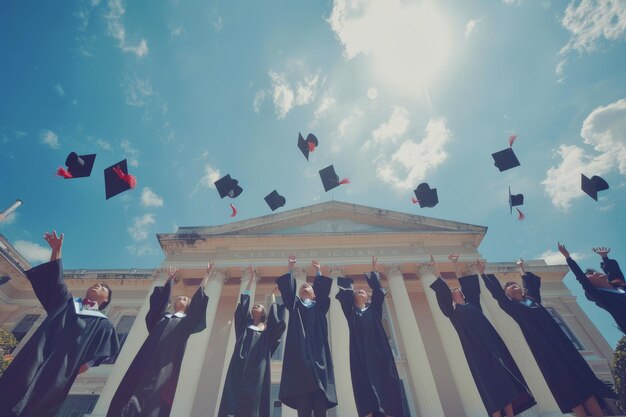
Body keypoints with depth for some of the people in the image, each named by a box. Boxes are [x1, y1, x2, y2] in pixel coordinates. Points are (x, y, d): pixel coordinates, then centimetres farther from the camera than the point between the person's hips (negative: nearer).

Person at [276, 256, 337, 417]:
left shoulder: (319, 306, 26)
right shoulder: (295, 305, 24)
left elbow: (323, 288, 12)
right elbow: (288, 288, 12)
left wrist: (318, 270, 16)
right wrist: (291, 267, 14)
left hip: (318, 353, 1)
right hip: (300, 354, 0)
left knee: (320, 403, -9)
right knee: (302, 403, -12)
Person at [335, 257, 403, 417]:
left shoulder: (374, 309, 20)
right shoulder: (351, 312, 18)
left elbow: (377, 290, 14)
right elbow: (344, 294, 10)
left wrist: (373, 270, 15)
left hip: (379, 352, 1)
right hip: (360, 355, -1)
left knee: (385, 384, -8)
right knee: (365, 388, -10)